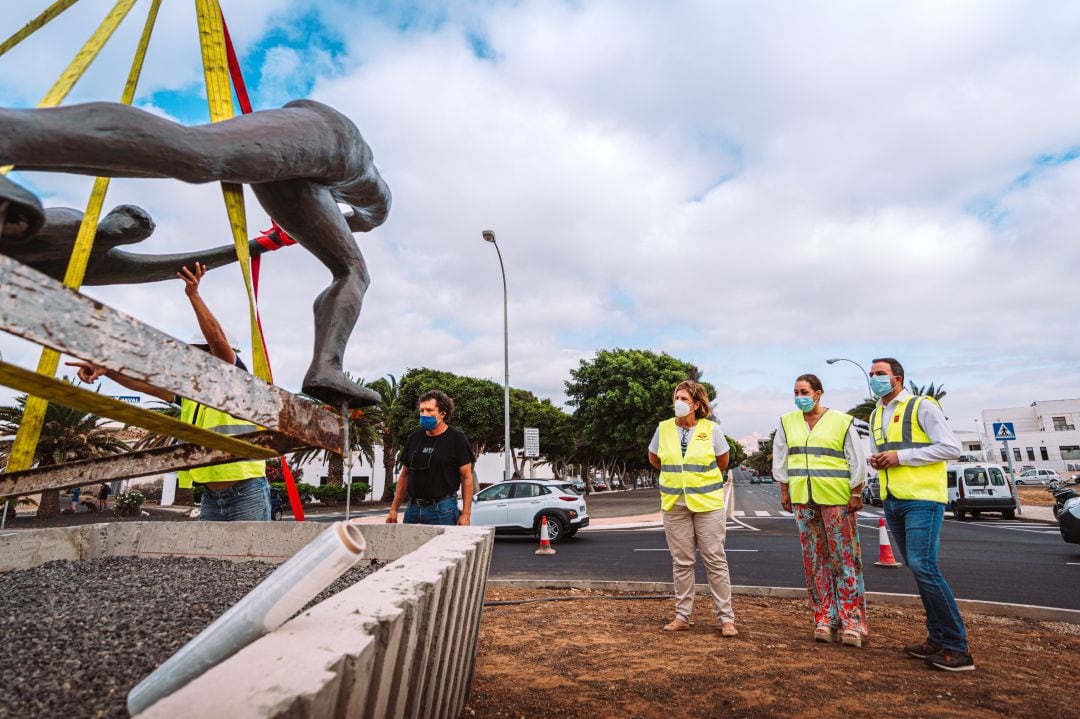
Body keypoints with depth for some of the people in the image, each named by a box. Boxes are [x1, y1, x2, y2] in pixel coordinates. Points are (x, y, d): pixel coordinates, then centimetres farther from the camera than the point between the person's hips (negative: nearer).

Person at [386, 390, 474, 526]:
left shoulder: (456, 438, -4)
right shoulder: (413, 438, 11)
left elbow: (466, 477, -6)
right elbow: (404, 476, 17)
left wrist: (465, 514, -12)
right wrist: (394, 509, 11)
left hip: (442, 509, -5)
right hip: (413, 508, 5)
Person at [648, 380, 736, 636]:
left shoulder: (711, 429, -6)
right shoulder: (664, 428, -1)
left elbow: (723, 461, 10)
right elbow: (654, 458, 16)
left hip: (708, 502, -2)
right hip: (674, 504, 2)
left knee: (715, 560, 3)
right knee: (681, 563, 9)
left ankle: (726, 619, 13)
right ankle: (682, 616, 20)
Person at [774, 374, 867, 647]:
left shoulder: (842, 421, -2)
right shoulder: (787, 422, 8)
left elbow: (857, 460, -1)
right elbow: (780, 459, 12)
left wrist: (856, 494, -6)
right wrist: (784, 491, 9)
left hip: (837, 498, -4)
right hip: (803, 500, 4)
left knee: (845, 560, -1)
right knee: (815, 561, 8)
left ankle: (851, 622, 7)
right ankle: (825, 619, 16)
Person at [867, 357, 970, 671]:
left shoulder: (921, 406, -6)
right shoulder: (875, 417, 16)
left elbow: (951, 447, -12)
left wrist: (901, 456, -16)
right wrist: (877, 462, 4)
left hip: (922, 499, -7)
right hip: (892, 502, 7)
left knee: (923, 566, -14)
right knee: (919, 569, 10)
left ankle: (957, 647, -3)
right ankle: (937, 638, 18)